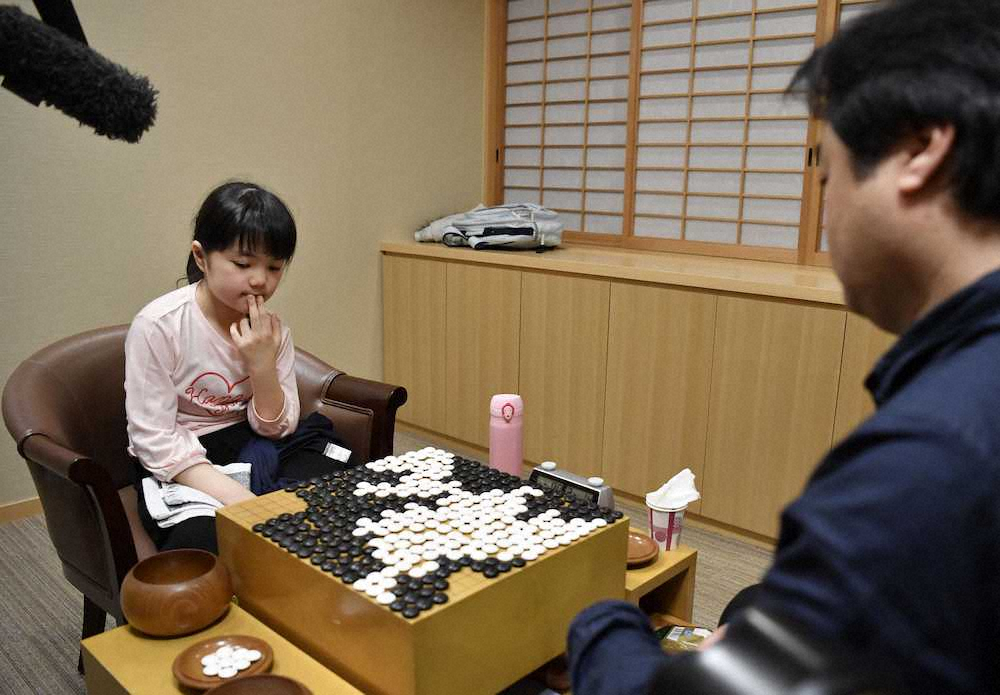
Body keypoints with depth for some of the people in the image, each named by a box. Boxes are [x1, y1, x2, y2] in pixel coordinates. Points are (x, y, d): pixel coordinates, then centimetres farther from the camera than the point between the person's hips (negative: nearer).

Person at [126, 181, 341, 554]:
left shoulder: (271, 328, -4)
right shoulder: (157, 326, -18)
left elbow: (275, 428, -2)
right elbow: (155, 442, -18)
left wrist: (263, 365, -21)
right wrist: (242, 501, -28)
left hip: (251, 446, 4)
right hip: (177, 465, -4)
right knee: (207, 537, -34)